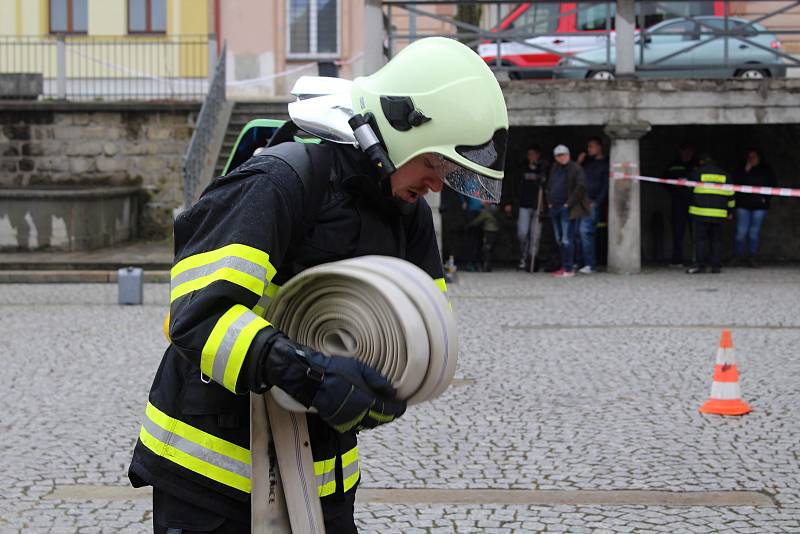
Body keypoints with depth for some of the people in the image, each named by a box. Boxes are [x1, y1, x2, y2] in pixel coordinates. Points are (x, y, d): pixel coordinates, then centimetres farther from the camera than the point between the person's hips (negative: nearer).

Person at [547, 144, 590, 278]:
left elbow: (580, 187, -13)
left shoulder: (575, 168, -6)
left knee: (566, 240, -9)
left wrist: (569, 203, -14)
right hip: (555, 208, 8)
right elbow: (549, 186, 25)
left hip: (567, 208, -8)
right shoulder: (554, 169, 17)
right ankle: (565, 266, 18)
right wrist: (549, 202, 11)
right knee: (559, 239, 11)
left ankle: (568, 269, -7)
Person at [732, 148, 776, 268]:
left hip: (759, 205, 1)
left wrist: (766, 198, -1)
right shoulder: (743, 169, 7)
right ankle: (738, 256, 1)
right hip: (744, 204, -1)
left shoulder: (766, 170, 9)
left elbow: (773, 186, 11)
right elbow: (736, 182, -4)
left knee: (755, 231, 2)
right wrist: (745, 171, -10)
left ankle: (752, 258, 6)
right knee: (742, 231, -6)